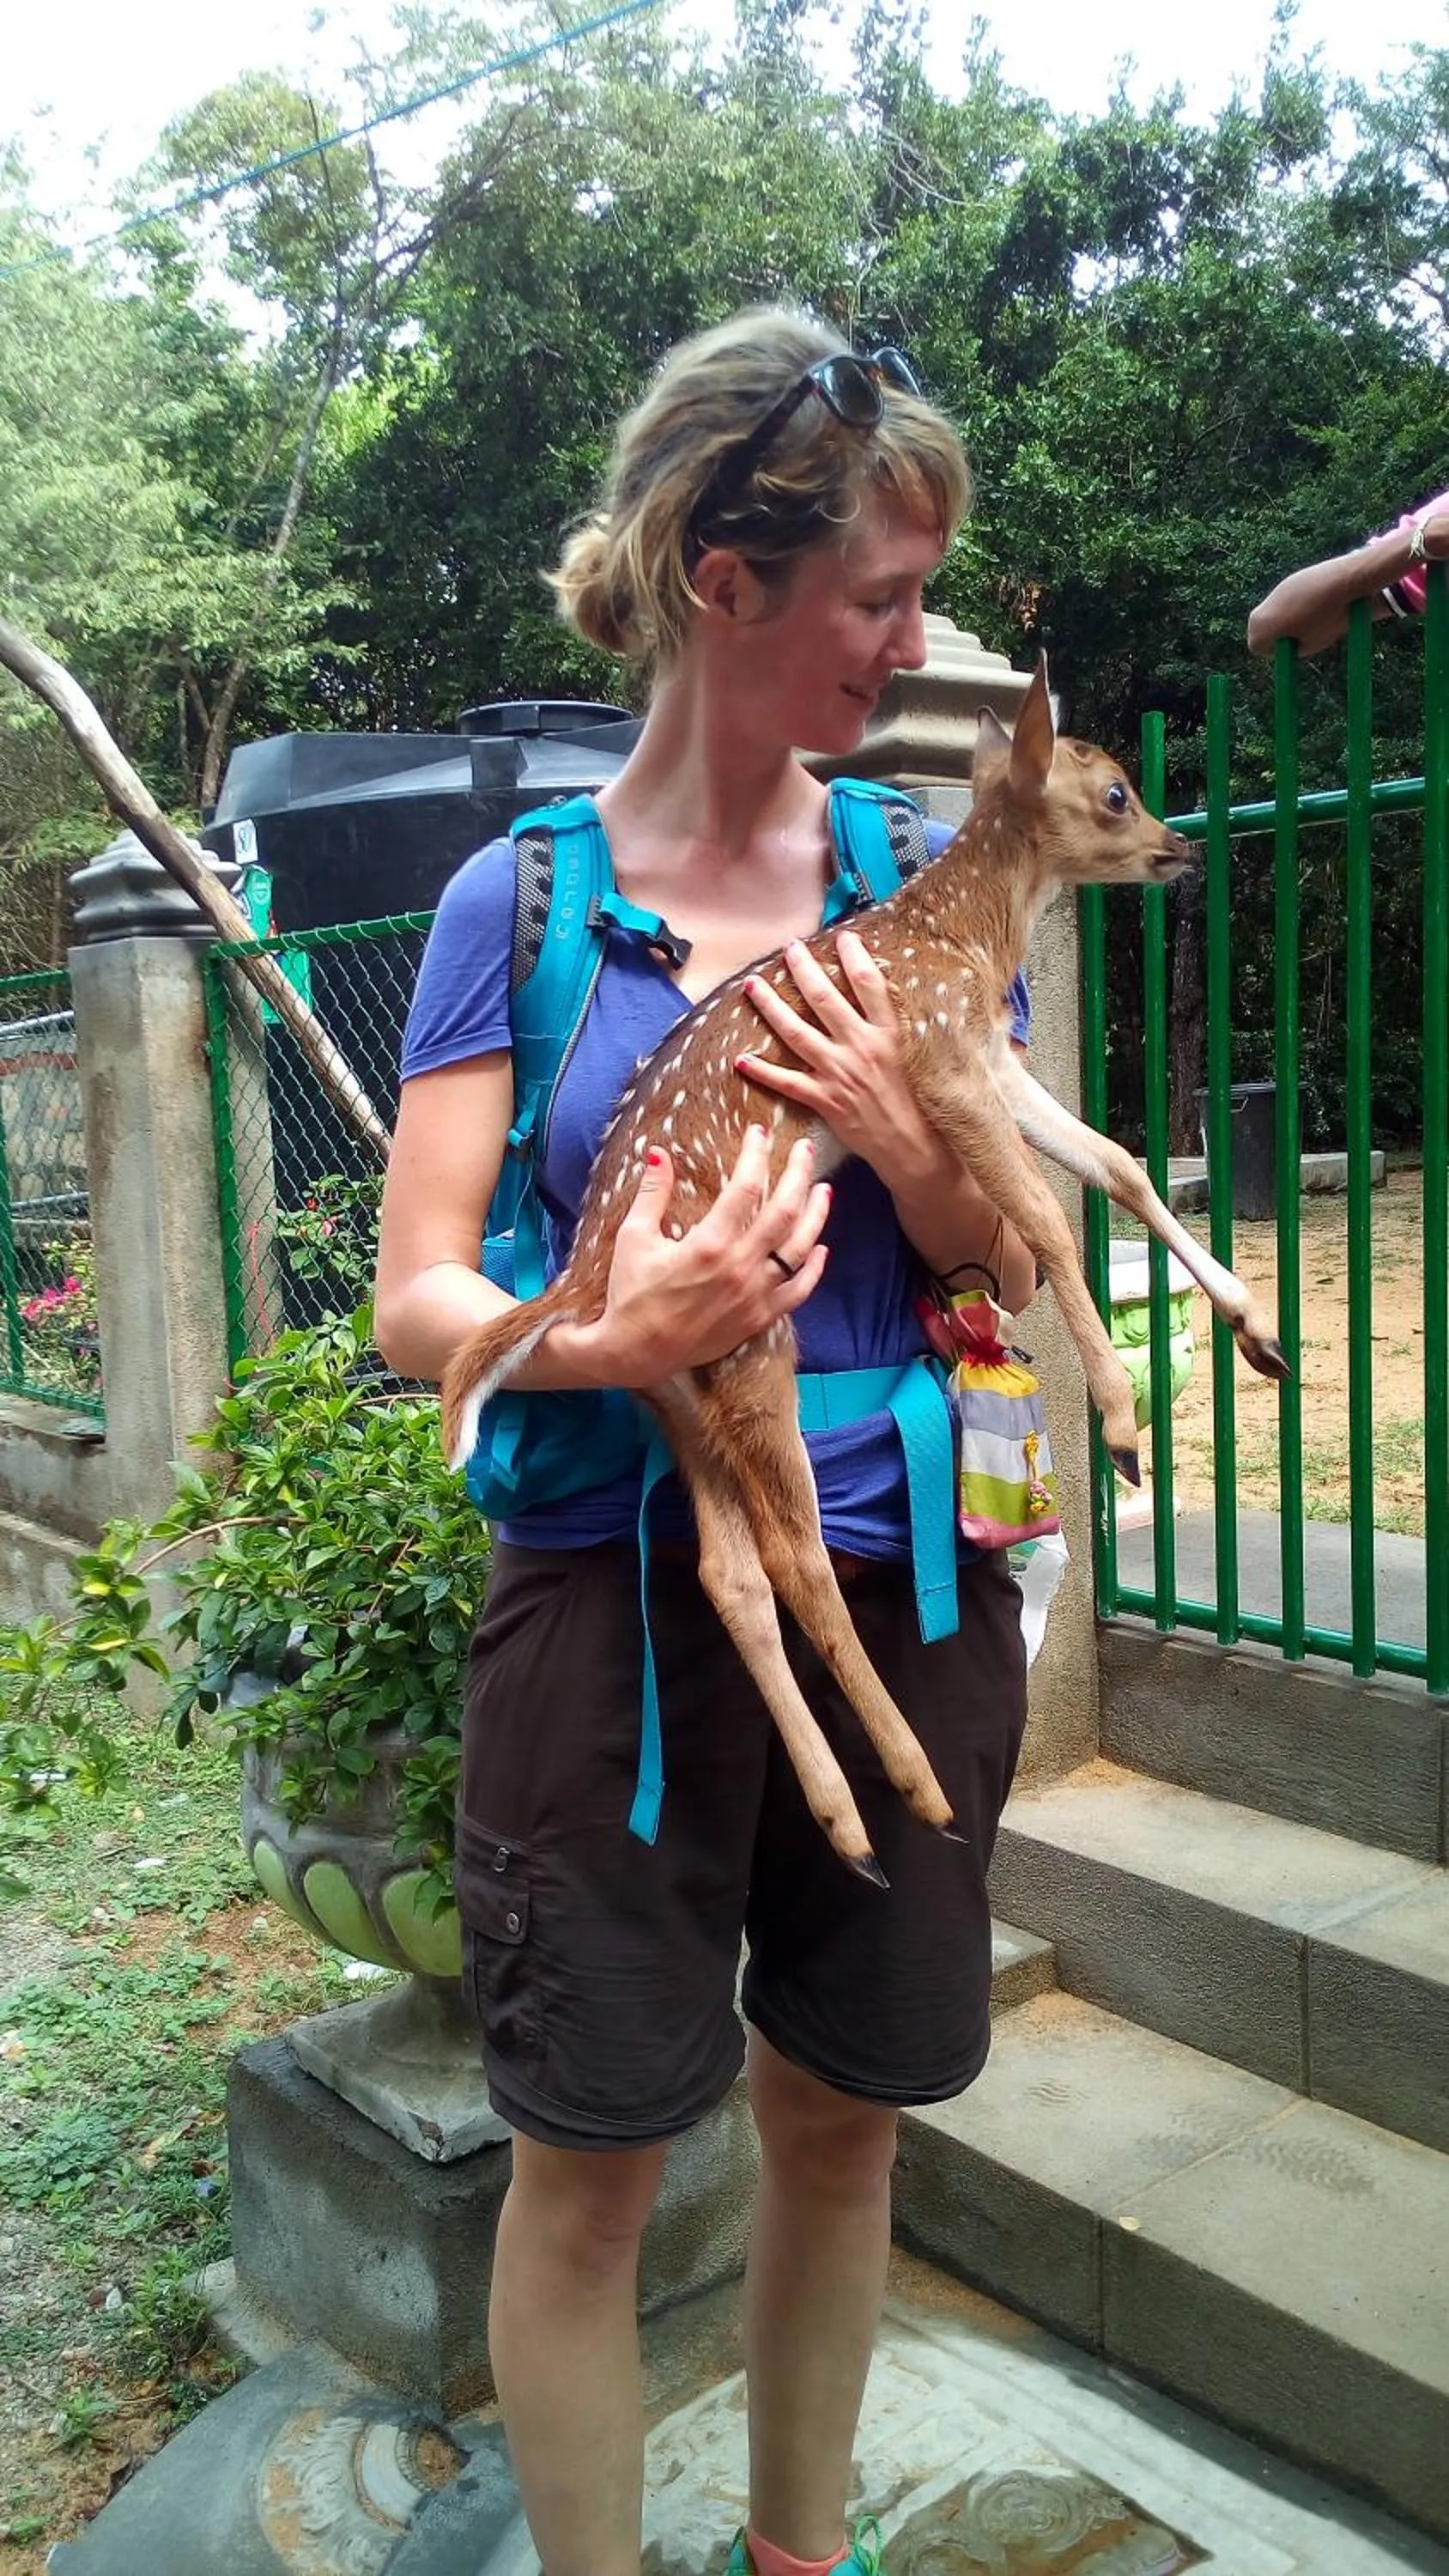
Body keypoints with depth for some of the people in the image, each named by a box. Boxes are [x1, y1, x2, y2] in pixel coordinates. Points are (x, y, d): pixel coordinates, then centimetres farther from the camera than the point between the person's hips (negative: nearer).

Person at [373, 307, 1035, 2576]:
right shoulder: (522, 896, -4)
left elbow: (1007, 1273, 4)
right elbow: (417, 1300, -5)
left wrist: (907, 1139, -16)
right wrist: (608, 1342, -25)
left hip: (901, 1590, 3)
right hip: (615, 1596, -3)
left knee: (842, 2115, 19)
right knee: (590, 2165, 9)